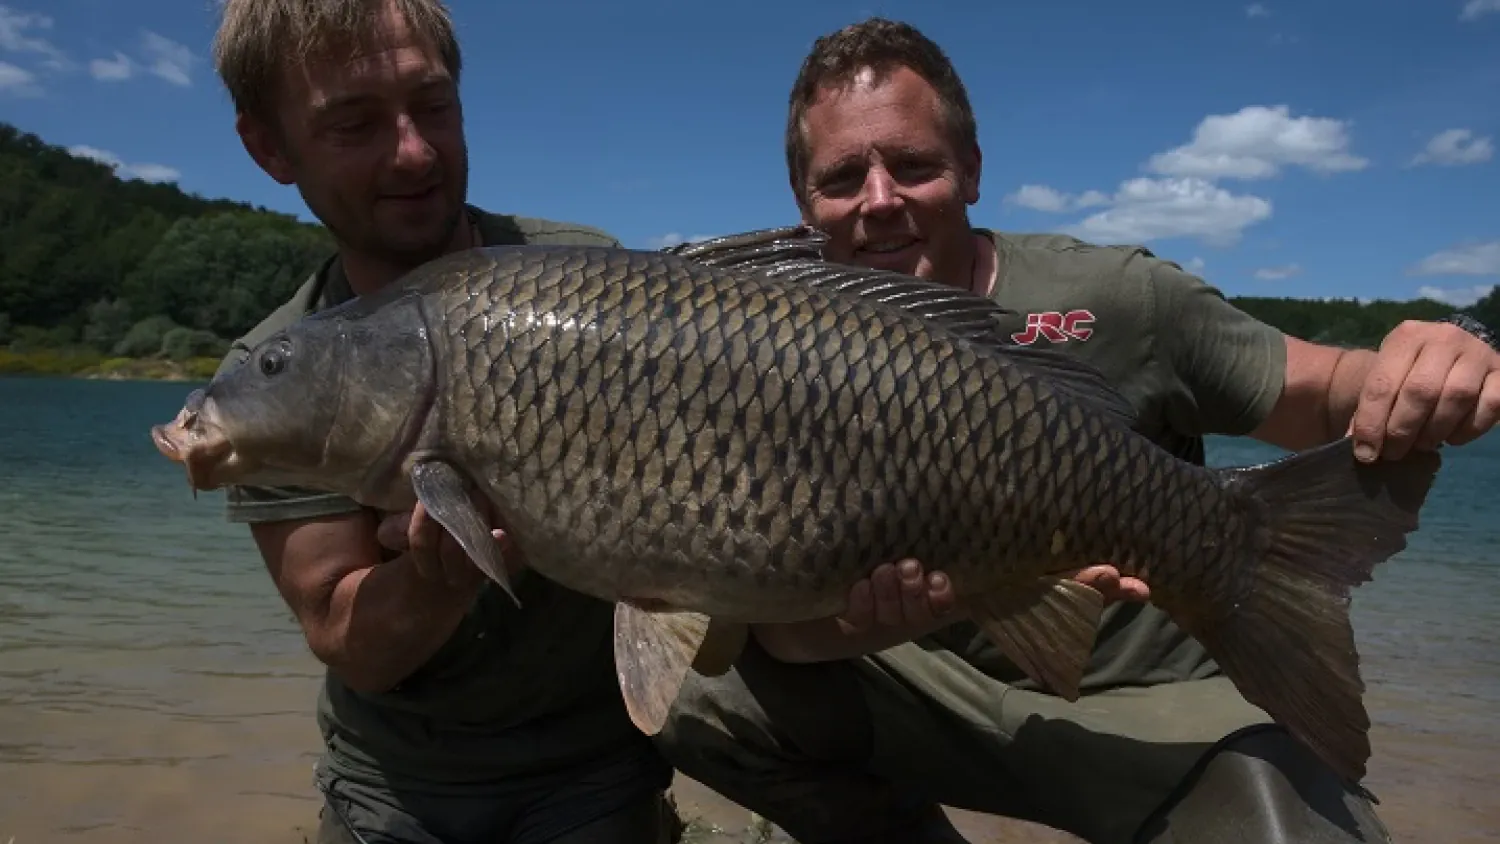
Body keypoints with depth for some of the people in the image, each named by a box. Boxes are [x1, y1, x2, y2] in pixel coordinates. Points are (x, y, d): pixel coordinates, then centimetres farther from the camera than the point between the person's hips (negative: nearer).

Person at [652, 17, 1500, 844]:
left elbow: (1329, 396, -7)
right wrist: (855, 617, -37)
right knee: (700, 695, -15)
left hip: (1158, 701, -2)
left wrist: (1424, 379, -31)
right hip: (936, 686, 3)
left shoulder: (1115, 300, -15)